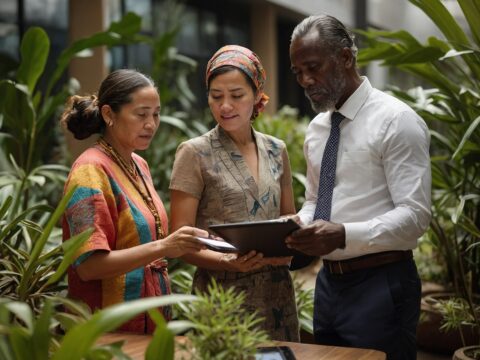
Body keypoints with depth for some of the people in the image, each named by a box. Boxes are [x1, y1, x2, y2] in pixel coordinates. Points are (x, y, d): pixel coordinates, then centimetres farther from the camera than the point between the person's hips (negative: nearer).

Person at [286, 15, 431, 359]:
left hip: (381, 286, -7)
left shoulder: (396, 120, -11)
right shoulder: (317, 128, 12)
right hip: (329, 282, 7)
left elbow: (414, 215, -18)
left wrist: (343, 235, -31)